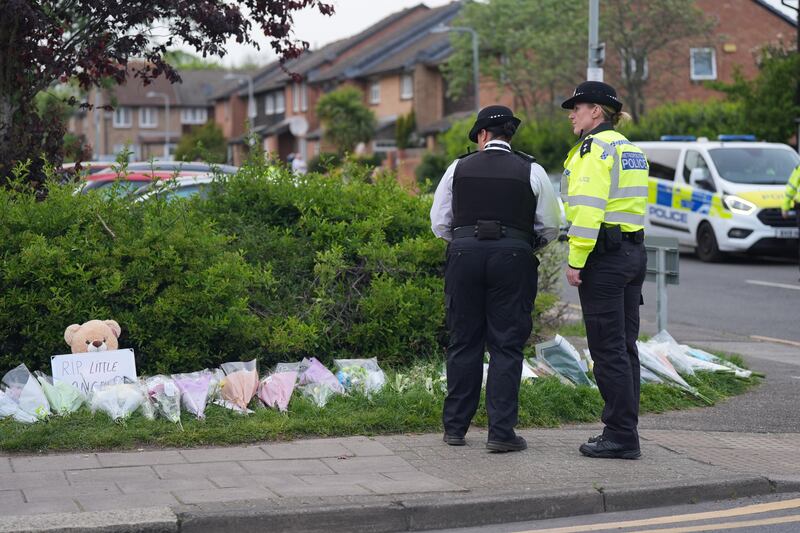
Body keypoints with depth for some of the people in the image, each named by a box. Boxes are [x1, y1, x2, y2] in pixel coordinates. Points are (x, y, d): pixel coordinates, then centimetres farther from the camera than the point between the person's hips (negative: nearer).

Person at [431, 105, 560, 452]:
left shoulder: (459, 168, 6)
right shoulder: (531, 172, 3)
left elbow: (439, 222, 9)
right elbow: (550, 228, 6)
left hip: (464, 255, 2)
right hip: (513, 259, -1)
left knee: (464, 343, 11)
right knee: (506, 347, 2)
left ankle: (455, 427, 16)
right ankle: (501, 432, -2)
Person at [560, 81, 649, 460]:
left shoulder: (595, 148, -11)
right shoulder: (629, 149, 18)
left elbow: (588, 210, -20)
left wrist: (575, 261, -17)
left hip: (604, 257, -9)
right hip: (633, 252, 10)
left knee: (608, 349, -6)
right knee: (624, 347, 12)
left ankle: (621, 436, -3)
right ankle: (624, 431, 17)